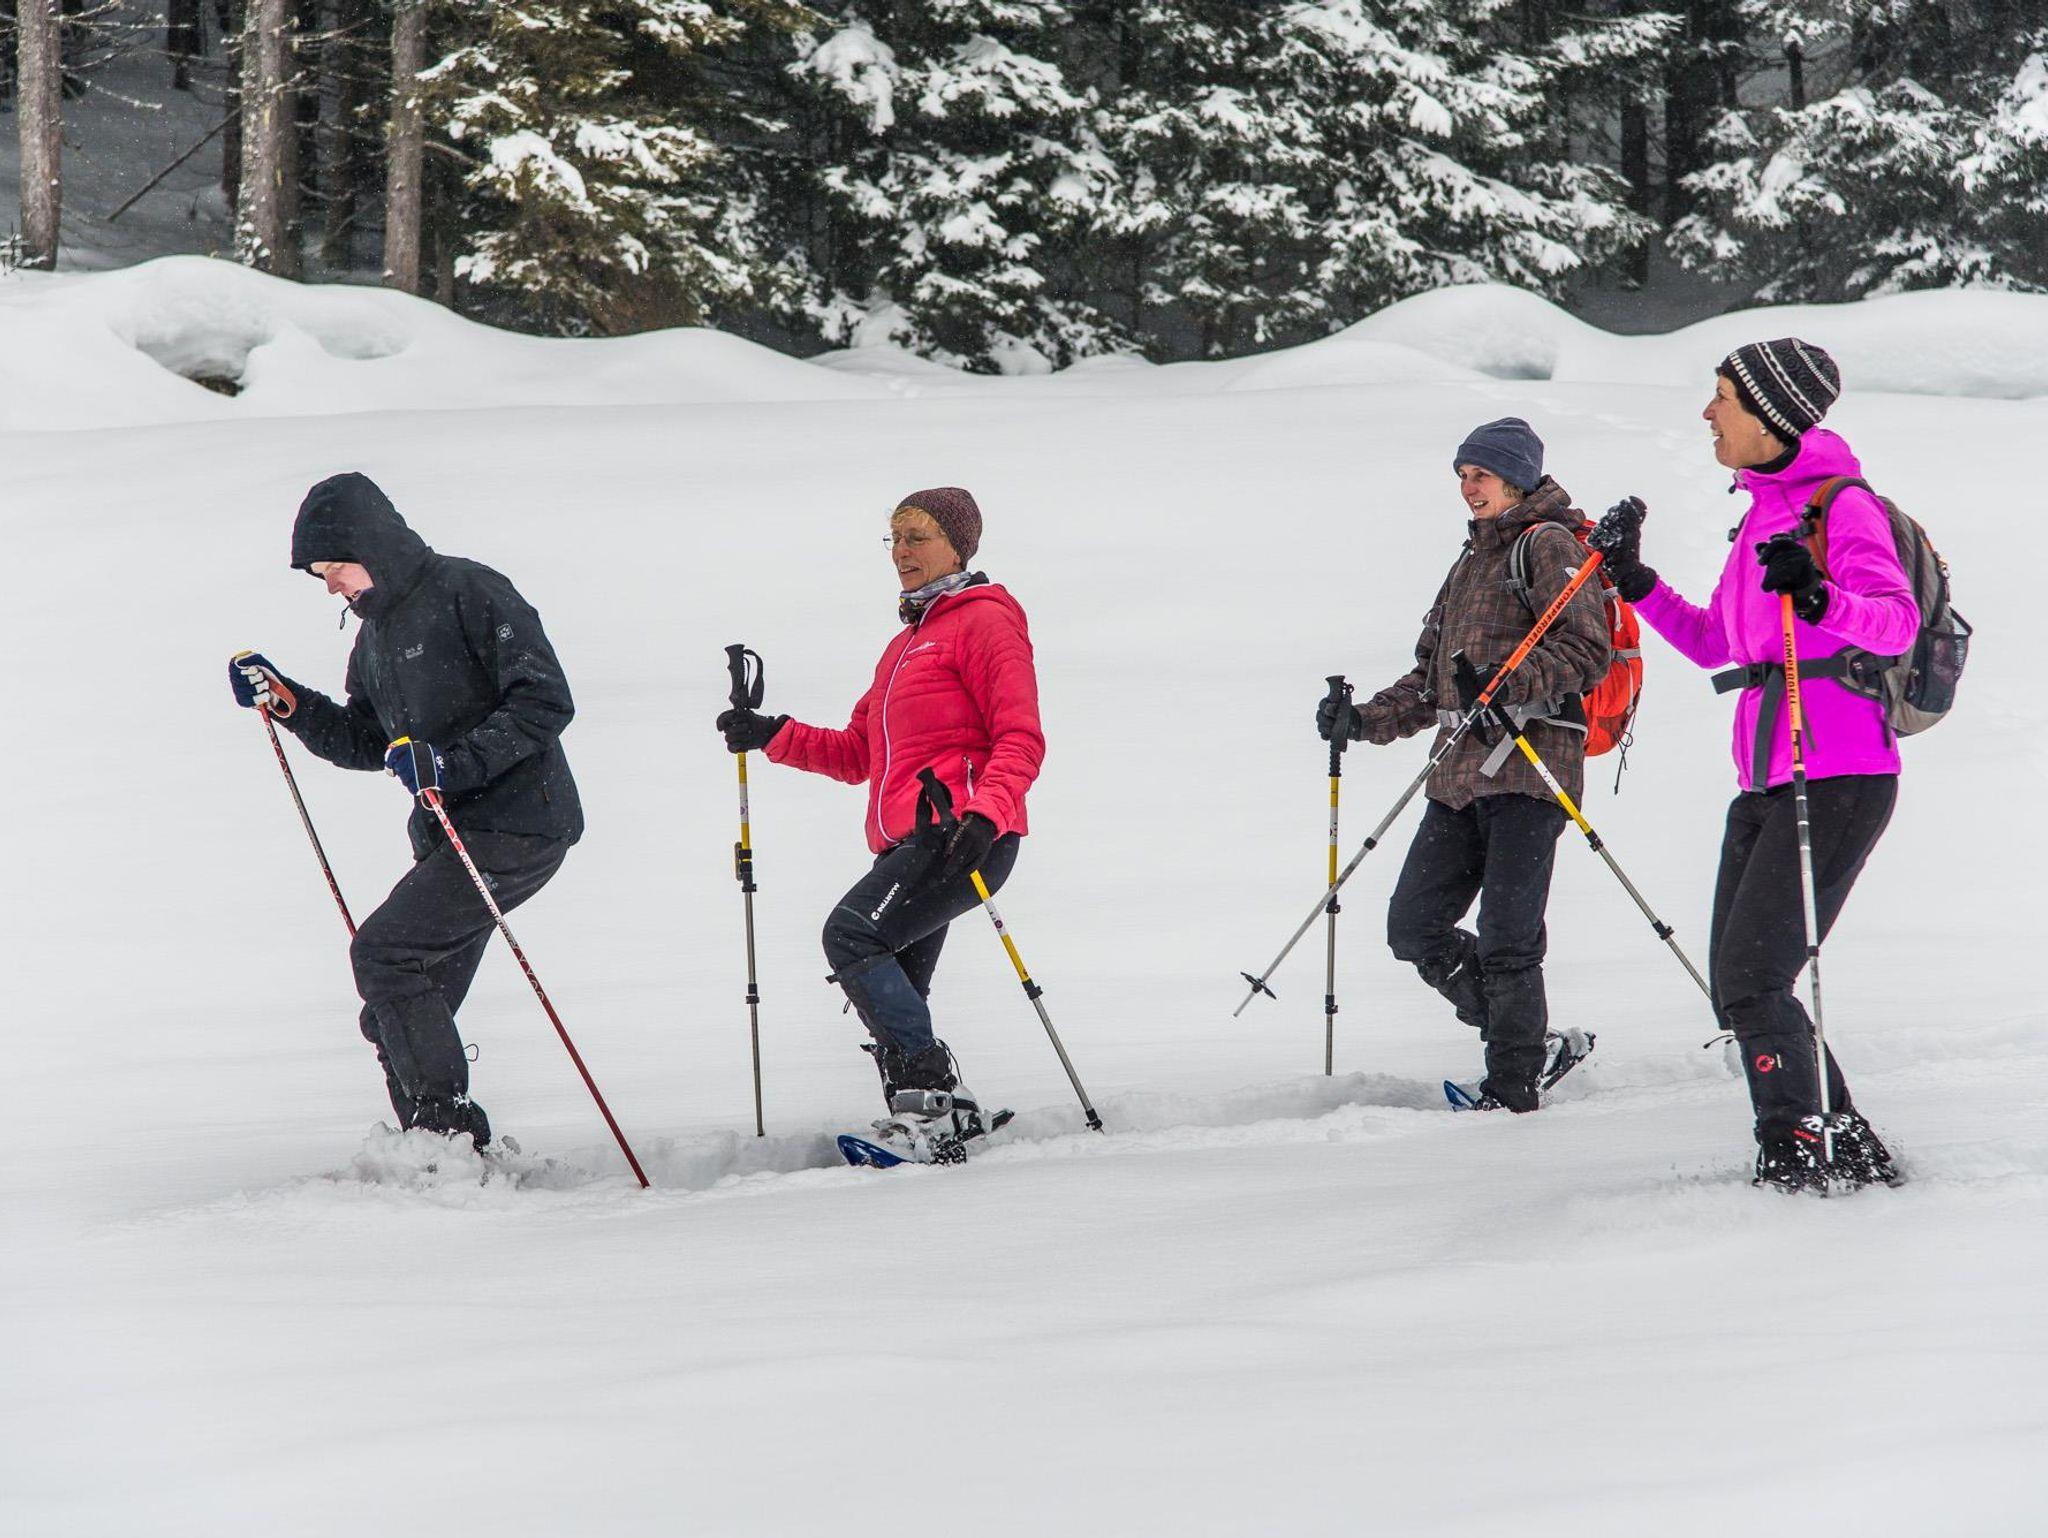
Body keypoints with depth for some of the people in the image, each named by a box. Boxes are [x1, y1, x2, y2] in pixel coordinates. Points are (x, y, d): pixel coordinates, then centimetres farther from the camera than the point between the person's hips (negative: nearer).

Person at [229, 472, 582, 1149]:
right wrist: (286, 701, 11)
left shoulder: (469, 594, -12)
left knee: (381, 952, -20)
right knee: (398, 1017, 6)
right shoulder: (377, 630, 16)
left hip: (516, 825, -9)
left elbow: (545, 701, -18)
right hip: (452, 837, 9)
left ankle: (452, 1135, -19)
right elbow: (366, 743, 25)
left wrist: (455, 763, -27)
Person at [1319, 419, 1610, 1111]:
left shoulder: (1548, 546, -2)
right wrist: (1366, 720, 14)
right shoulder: (1471, 560, 25)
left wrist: (1508, 684, -27)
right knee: (1415, 927, 3)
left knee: (1506, 942, -10)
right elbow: (1431, 677, 28)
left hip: (1527, 765, -9)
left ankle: (1513, 1089, -1)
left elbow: (1586, 647, -15)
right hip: (1461, 773, 9)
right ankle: (1533, 1044, 14)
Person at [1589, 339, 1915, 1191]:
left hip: (1836, 783, -9)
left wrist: (1817, 597, -39)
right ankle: (1851, 1153, 13)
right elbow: (1714, 644, 27)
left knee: (1753, 981, -15)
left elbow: (1897, 623, -22)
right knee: (1737, 991, 6)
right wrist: (1636, 583, 17)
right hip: (1764, 786, 9)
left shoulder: (1842, 506, -7)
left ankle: (1797, 1164, -8)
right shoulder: (1762, 513, 19)